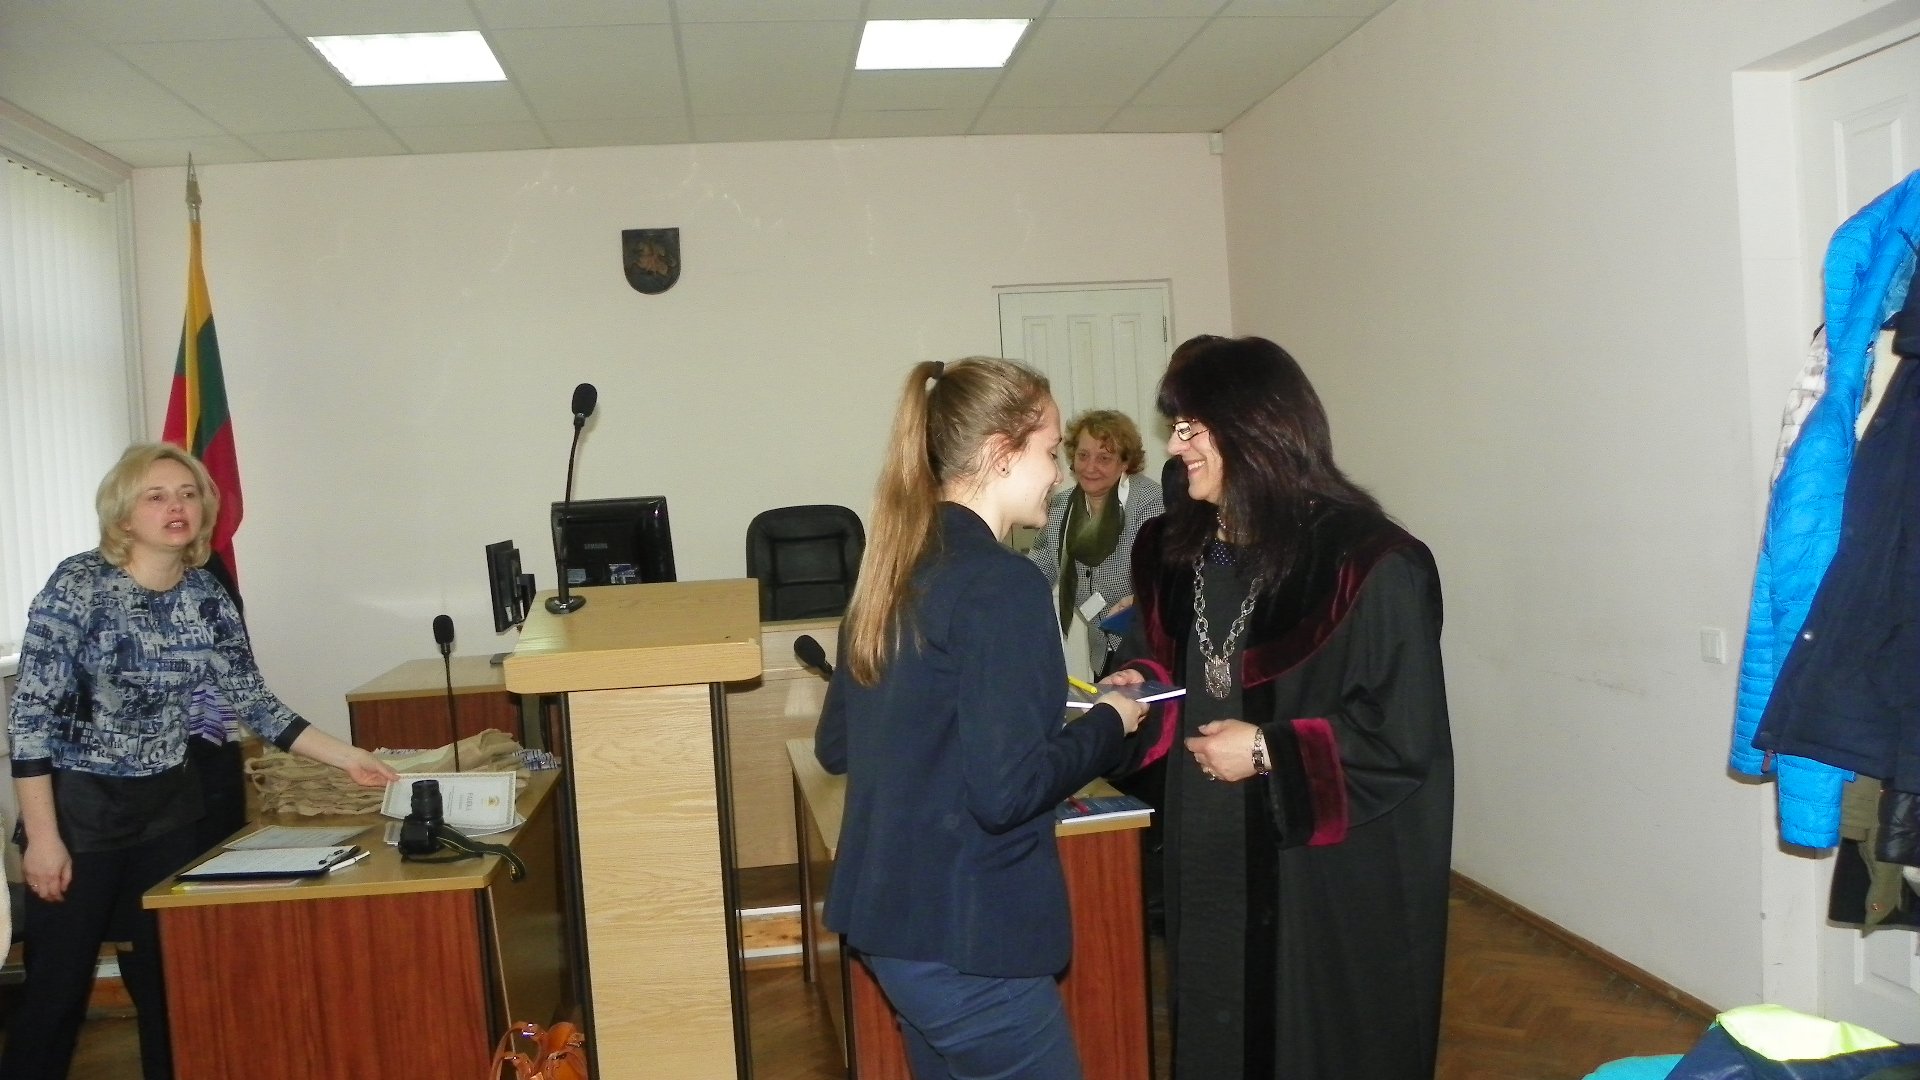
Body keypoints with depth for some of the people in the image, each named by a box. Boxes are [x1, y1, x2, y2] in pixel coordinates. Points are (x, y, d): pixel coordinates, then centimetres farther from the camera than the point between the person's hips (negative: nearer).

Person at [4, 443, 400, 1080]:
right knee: (57, 986, 2)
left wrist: (349, 759, 0)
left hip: (166, 809, 5)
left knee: (169, 979, 9)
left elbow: (256, 704, 6)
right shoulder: (79, 585, -14)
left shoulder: (207, 600, 0)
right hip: (78, 808, -4)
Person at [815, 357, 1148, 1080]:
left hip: (890, 915, 9)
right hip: (965, 937, -9)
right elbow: (1006, 790, -24)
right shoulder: (1001, 584, -19)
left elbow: (834, 746, 14)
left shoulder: (896, 567, 6)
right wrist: (1108, 724, -8)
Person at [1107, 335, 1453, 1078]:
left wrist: (1269, 751, -19)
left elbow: (1405, 734, -17)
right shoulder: (1178, 549, 3)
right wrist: (1140, 683, -2)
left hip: (1332, 872, -6)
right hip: (1212, 859, 6)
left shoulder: (1368, 564, -18)